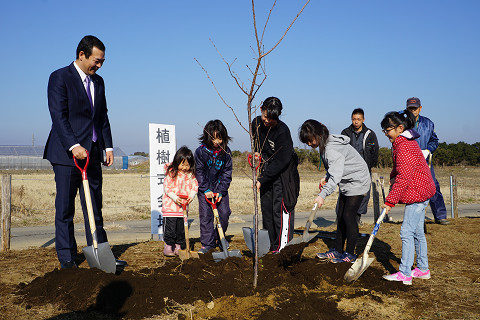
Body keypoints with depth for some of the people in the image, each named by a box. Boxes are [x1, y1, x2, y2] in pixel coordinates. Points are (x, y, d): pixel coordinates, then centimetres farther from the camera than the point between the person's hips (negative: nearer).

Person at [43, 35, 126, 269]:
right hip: (66, 153, -6)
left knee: (95, 207, 8)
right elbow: (58, 116, -13)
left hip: (93, 153, 6)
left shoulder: (98, 81, 15)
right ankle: (66, 258, 10)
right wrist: (74, 146, -23)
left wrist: (108, 146, 9)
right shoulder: (60, 78, -5)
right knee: (65, 208, 1)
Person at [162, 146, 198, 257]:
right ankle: (168, 246, 10)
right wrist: (175, 198, -20)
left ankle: (179, 246, 21)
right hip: (170, 205, -4)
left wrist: (191, 195, -12)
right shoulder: (171, 173, -7)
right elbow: (166, 187, -8)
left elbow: (195, 186, 8)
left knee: (182, 228, 9)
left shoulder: (190, 174, 5)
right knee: (170, 226, -3)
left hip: (183, 206, 4)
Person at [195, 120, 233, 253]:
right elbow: (199, 172, -8)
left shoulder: (226, 152, -7)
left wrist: (221, 191, -10)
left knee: (224, 213, 0)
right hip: (205, 188, -2)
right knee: (206, 215, -5)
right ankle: (207, 243, 3)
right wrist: (206, 190, -16)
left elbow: (227, 172, -3)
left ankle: (218, 238, 22)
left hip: (220, 187, 2)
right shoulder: (200, 151, -13)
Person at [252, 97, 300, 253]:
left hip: (283, 172, -7)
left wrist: (261, 180, -25)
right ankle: (271, 245, 18)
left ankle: (282, 247, -5)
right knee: (265, 207, 8)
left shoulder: (282, 131, -25)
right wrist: (257, 152, -4)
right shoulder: (256, 123, -4)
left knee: (281, 208, -10)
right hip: (267, 169, 7)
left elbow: (281, 161, -24)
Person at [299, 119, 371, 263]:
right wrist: (326, 178, 1)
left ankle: (350, 254, 2)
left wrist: (323, 194, -43)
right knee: (341, 216, 9)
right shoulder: (325, 145, 2)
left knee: (349, 216, -8)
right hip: (346, 183, 10)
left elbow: (335, 176, -36)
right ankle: (337, 250, 17)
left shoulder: (333, 149, -29)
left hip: (357, 182, -10)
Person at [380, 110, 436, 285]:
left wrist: (390, 201, -21)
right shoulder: (405, 141, 13)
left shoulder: (403, 147, -21)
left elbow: (404, 178, -24)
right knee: (417, 232, 16)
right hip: (421, 191, 11)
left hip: (416, 193, -11)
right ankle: (423, 269, 25)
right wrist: (393, 177, 5)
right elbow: (400, 169, 25)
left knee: (407, 232, -10)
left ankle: (405, 274, -8)